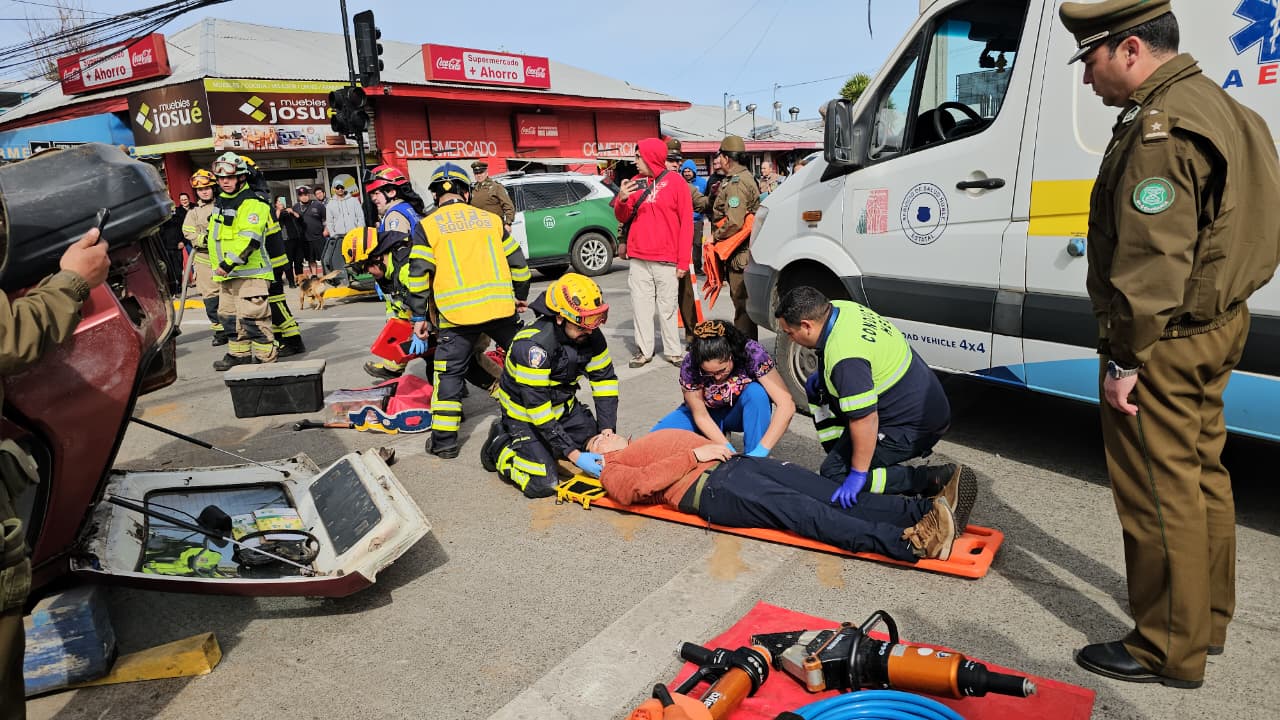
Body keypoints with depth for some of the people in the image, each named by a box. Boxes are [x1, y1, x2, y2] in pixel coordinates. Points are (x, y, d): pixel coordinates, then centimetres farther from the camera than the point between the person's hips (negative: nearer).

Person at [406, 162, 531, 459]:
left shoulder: (427, 226, 4)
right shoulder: (490, 219, 13)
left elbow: (418, 275, -2)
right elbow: (518, 262, 14)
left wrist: (419, 316, 6)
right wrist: (520, 297, 27)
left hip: (457, 313, -2)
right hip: (500, 307, 2)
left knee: (450, 376, 8)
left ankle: (444, 442, 9)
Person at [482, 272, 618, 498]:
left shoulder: (590, 335, -14)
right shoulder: (533, 345, -33)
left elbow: (605, 379, -4)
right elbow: (537, 407, -32)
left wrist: (607, 430, -15)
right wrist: (574, 455, -34)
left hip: (563, 406, 7)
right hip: (525, 413, -7)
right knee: (542, 484, -16)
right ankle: (500, 446, 9)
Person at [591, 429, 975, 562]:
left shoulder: (647, 444, 37)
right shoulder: (612, 472, 14)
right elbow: (642, 485, -7)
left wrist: (723, 447, 9)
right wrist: (696, 455, -9)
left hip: (737, 462, 8)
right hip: (709, 487, -8)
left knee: (834, 496, -12)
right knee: (804, 512, -27)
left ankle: (927, 509, -25)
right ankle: (910, 544, -41)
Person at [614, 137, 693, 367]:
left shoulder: (676, 183, -1)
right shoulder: (635, 183, 10)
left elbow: (686, 223, -3)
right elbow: (623, 217, 15)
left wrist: (683, 261, -8)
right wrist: (621, 200, -8)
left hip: (667, 261, -4)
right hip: (638, 260, 4)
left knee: (667, 308, 1)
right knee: (641, 306, 5)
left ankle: (673, 351, 11)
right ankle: (643, 350, 13)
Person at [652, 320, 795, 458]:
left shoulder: (752, 354, -32)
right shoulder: (690, 366, -29)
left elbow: (787, 405, -35)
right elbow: (701, 416, -18)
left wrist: (760, 452, -42)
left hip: (741, 412, -1)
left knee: (756, 391, -35)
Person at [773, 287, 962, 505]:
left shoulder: (844, 359, -33)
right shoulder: (840, 308, -2)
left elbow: (866, 420, -32)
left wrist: (858, 474, -23)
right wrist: (823, 372, 10)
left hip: (914, 426, -10)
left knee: (835, 474, -9)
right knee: (817, 388, 13)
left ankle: (938, 479, -10)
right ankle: (842, 453, 16)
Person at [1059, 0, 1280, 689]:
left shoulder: (1161, 130, -19)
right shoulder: (1216, 105, 15)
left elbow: (1152, 263, -25)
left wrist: (1124, 359, -20)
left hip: (1165, 341, -11)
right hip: (1217, 324, 11)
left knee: (1159, 494, 0)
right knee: (1200, 475, 19)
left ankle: (1168, 651, 13)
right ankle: (1206, 620, 35)